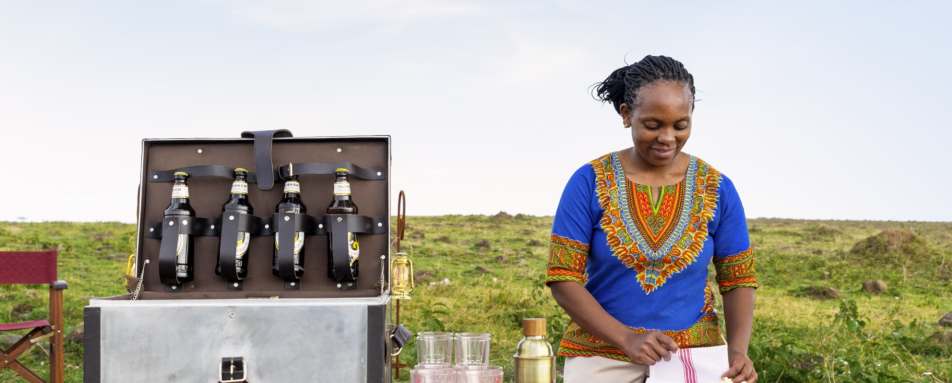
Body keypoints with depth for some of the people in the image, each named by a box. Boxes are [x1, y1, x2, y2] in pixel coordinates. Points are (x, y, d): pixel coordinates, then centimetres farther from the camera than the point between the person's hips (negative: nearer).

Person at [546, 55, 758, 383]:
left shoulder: (717, 189, -1)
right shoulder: (589, 182, -7)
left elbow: (739, 281, 3)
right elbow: (563, 278, -9)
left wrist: (738, 350, -14)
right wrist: (627, 339, -19)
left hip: (694, 356, 2)